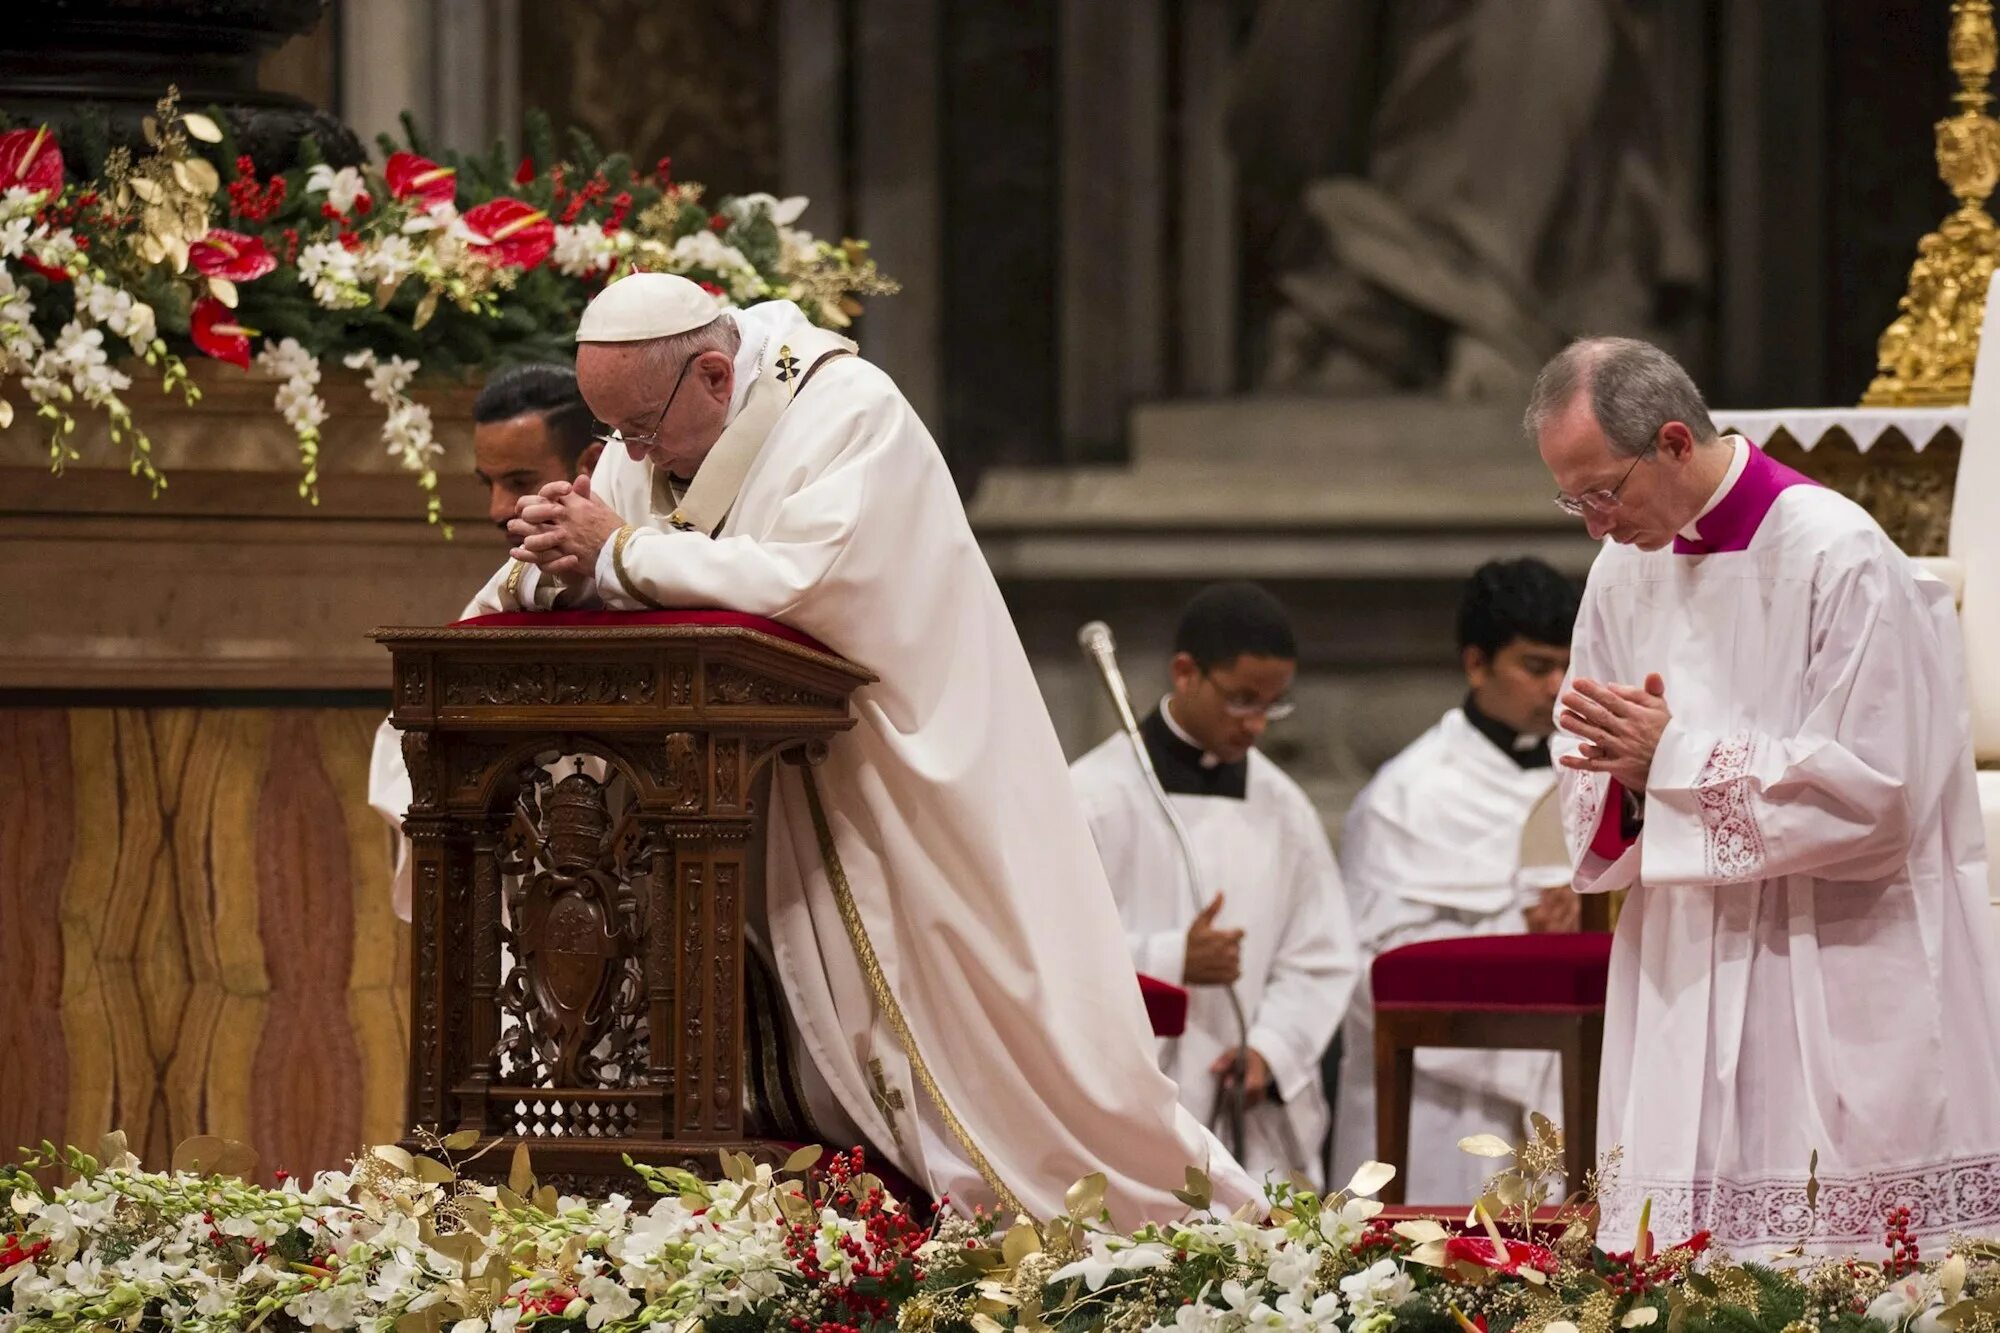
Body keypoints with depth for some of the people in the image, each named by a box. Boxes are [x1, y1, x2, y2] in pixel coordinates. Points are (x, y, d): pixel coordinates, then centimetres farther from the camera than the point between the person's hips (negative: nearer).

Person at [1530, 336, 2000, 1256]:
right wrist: (1628, 774, -9)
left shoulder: (1841, 559, -11)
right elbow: (1587, 789, 15)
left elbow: (1871, 791, -16)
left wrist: (1675, 756, -15)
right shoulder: (1627, 569, 10)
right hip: (1685, 1001, 6)